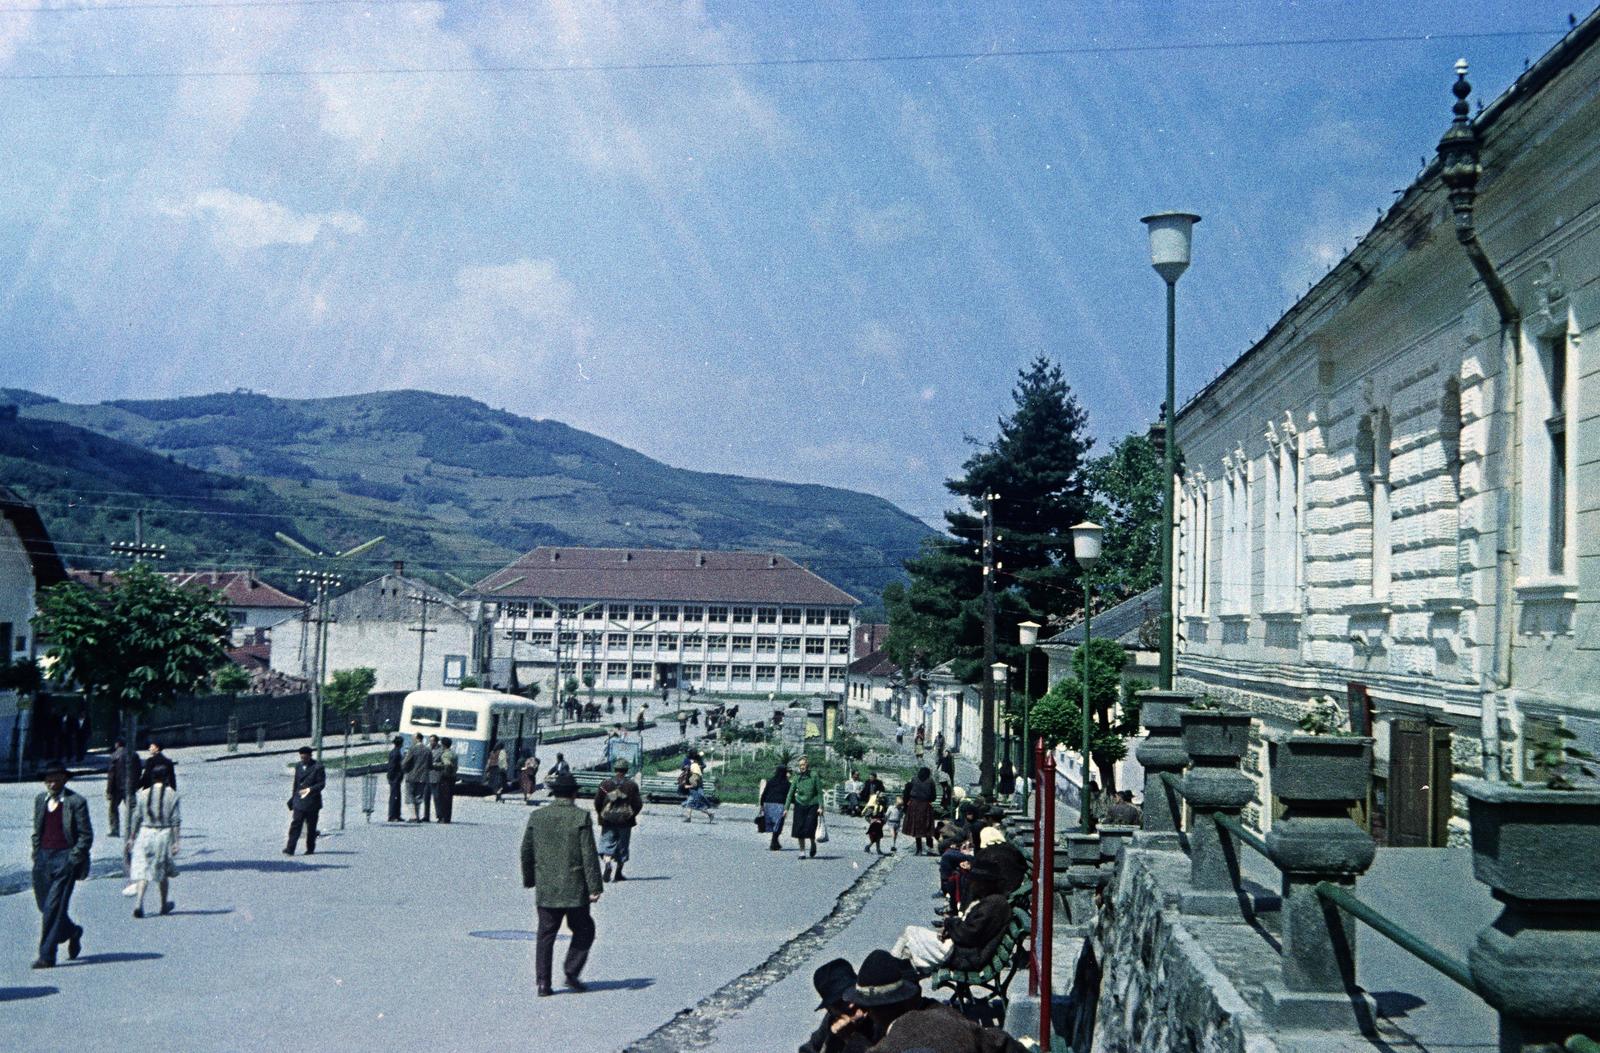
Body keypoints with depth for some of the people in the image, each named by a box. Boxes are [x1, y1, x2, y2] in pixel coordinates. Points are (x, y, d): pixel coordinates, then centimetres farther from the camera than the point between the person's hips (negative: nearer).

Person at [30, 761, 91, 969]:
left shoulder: (75, 802, -5)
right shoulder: (40, 800, 13)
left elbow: (86, 835, -4)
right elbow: (37, 831, 21)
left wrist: (73, 859, -10)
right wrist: (36, 856, 11)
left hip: (65, 860, -6)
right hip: (43, 859, 6)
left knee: (53, 907, -9)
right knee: (45, 907, 9)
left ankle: (47, 956, -5)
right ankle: (73, 932, 34)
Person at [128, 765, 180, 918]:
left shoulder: (143, 794, 2)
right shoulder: (172, 794, -3)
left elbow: (136, 818, 3)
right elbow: (176, 821, -6)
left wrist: (132, 837, 12)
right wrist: (176, 842, -4)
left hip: (145, 833, 1)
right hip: (164, 834, -1)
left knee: (142, 870, -1)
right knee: (162, 871, 14)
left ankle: (139, 902, -20)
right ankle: (164, 904, 26)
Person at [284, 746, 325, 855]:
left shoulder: (317, 767, -5)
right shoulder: (298, 766, 12)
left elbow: (322, 783, -8)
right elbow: (296, 784, 18)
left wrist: (310, 789, -24)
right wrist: (293, 799, 17)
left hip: (312, 802, -4)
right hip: (299, 802, 4)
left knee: (311, 827, 4)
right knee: (295, 825, -7)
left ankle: (310, 849, 16)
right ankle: (290, 849, -11)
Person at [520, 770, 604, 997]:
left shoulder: (537, 817, 3)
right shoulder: (581, 817, -9)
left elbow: (526, 852, 10)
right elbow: (589, 855, -10)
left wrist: (529, 880, 23)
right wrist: (595, 887, -7)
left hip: (545, 890, 3)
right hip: (574, 890, -3)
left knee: (546, 936, 8)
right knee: (583, 931, 14)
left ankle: (543, 982, 4)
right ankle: (572, 972, 3)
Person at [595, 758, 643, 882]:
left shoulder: (605, 784, -3)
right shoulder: (632, 785, -4)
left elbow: (597, 801, -1)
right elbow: (638, 804, -4)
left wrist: (600, 814, 17)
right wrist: (632, 814, 14)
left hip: (608, 820, 0)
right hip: (625, 821, 0)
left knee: (607, 844, 2)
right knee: (622, 846, 10)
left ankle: (607, 862, -27)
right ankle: (618, 873, 15)